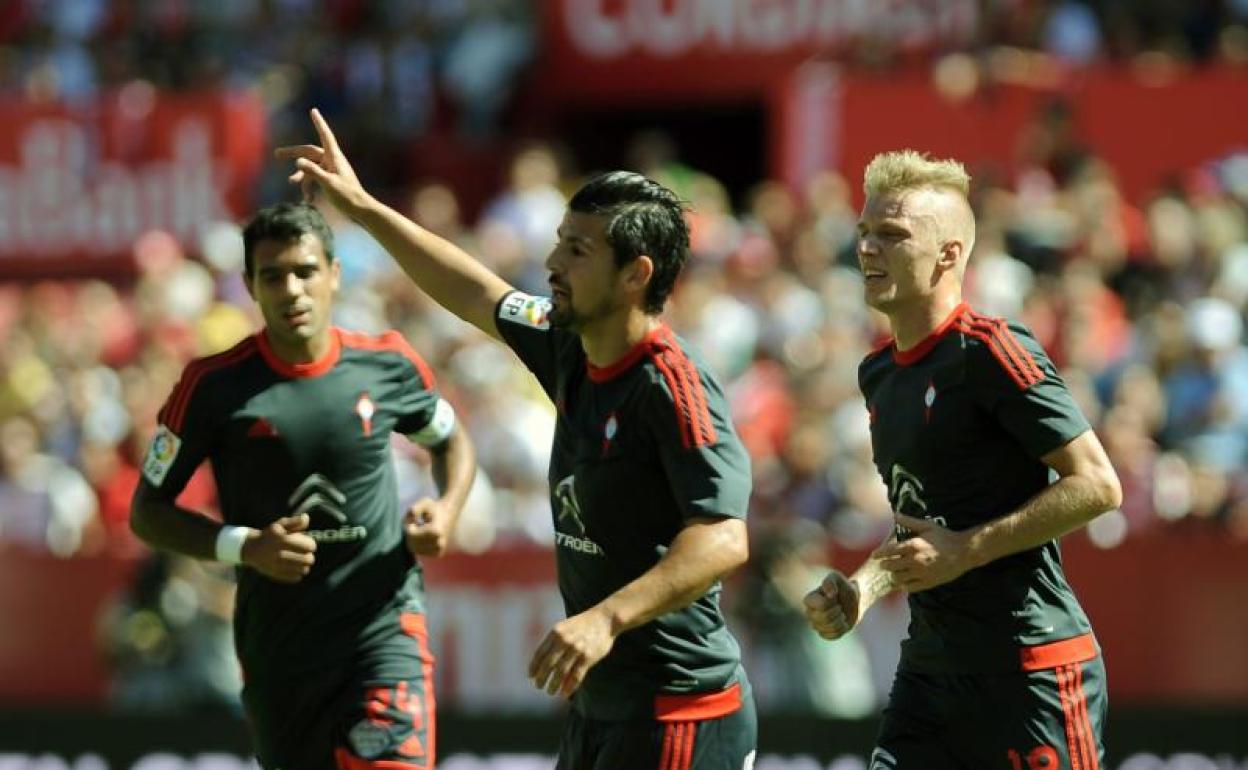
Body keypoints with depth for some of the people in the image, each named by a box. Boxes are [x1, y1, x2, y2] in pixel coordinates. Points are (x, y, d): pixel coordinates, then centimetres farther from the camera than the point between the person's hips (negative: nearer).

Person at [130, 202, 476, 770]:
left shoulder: (386, 365, -1)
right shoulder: (215, 386, -7)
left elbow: (451, 442, 19)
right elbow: (147, 512, -1)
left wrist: (447, 509, -3)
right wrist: (245, 547, -16)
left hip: (384, 622, -1)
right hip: (276, 639, 1)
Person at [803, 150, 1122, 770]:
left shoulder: (989, 352, -12)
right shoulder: (879, 374, 14)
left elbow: (1098, 485, -17)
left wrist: (965, 551, -17)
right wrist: (861, 589, 9)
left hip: (1031, 666, -8)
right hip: (929, 667, 8)